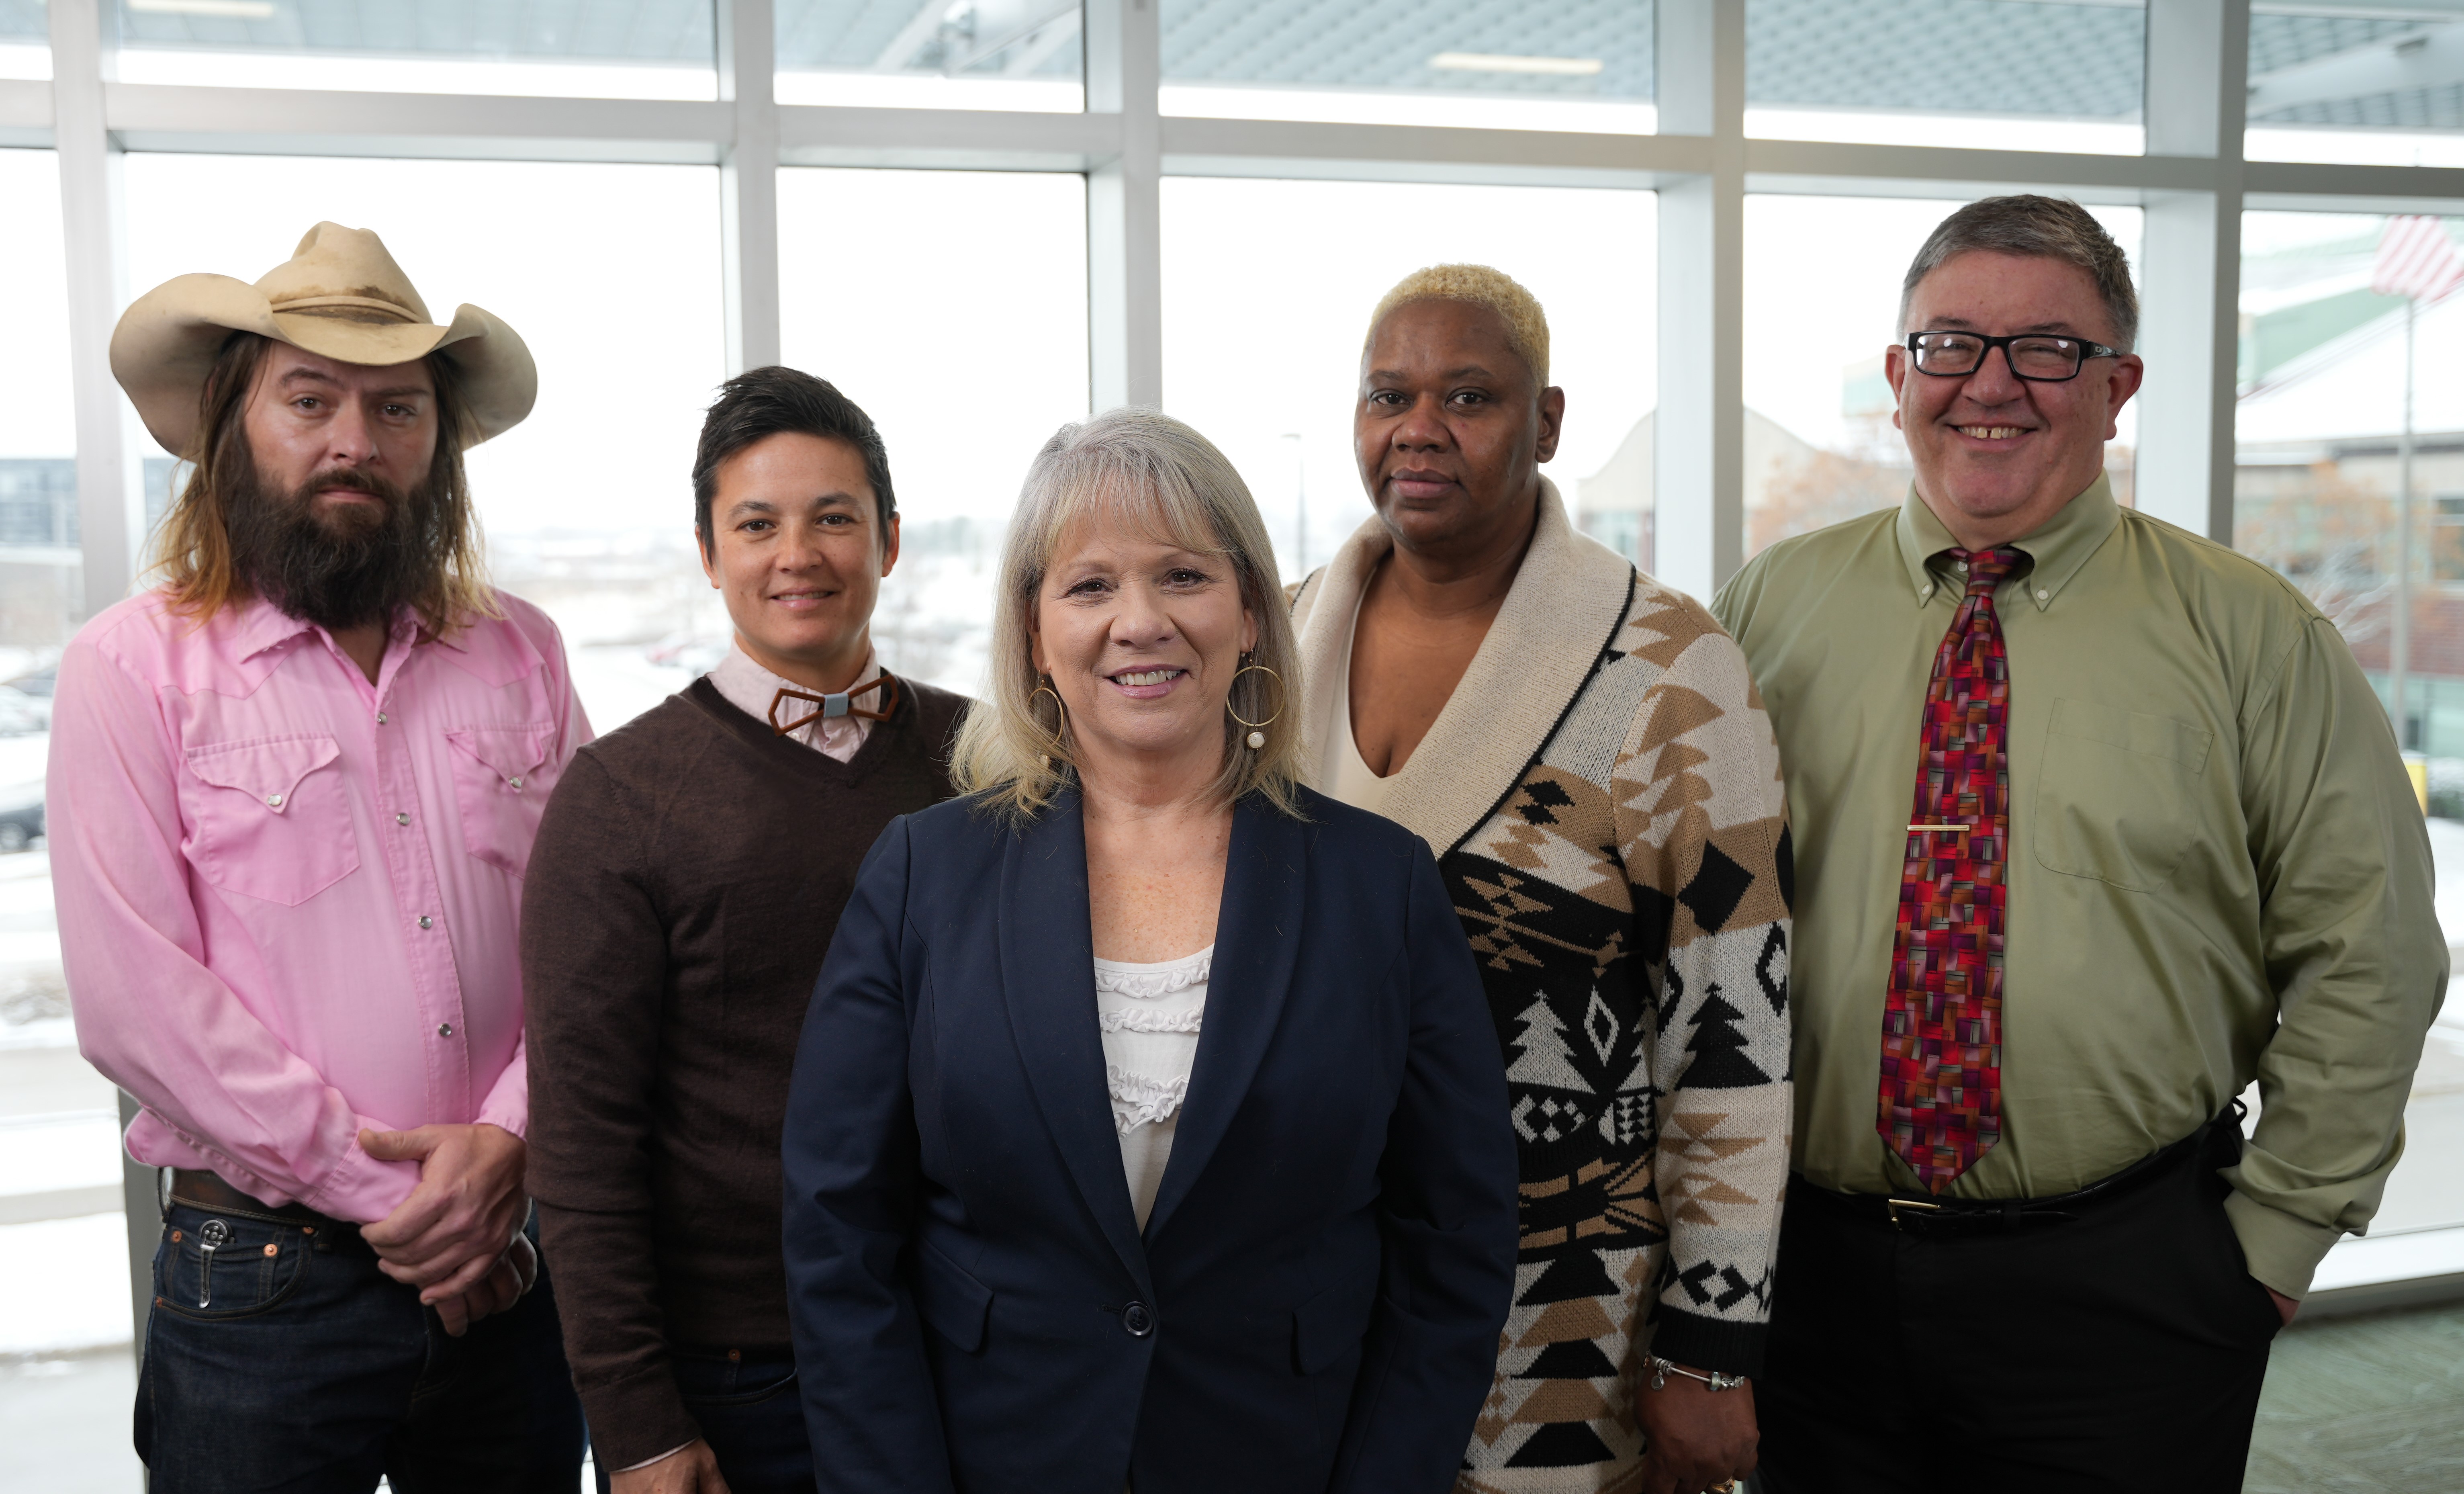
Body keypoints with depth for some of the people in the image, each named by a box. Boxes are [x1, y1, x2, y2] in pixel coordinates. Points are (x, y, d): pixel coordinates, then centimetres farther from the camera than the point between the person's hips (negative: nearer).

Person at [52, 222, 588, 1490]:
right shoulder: (132, 666, -3)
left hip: (510, 1266, 3)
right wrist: (385, 1192, -12)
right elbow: (134, 997, -10)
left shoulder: (518, 654, 7)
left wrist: (505, 1143, -13)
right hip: (260, 1279, -3)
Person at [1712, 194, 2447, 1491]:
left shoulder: (2252, 637, -2)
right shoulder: (1772, 607, 2)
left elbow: (2366, 959, 0)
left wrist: (2274, 1232, -3)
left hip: (2123, 1290, -1)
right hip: (1814, 1273, 2)